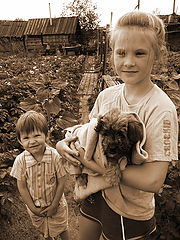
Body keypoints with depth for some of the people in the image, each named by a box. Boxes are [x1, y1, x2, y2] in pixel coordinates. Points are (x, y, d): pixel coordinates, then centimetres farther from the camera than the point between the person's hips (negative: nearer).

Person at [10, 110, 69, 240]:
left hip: (56, 203, -2)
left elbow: (61, 182, -16)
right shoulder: (20, 160, -21)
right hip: (35, 206, 2)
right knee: (43, 229, 28)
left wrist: (54, 206, -13)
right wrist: (32, 208, -9)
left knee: (62, 229, 20)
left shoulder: (55, 156, -26)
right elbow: (22, 187, -11)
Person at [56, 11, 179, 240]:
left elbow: (153, 180, -28)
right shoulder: (106, 95, -8)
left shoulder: (160, 109, -26)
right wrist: (65, 143, -18)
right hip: (96, 192, 5)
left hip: (130, 213, -5)